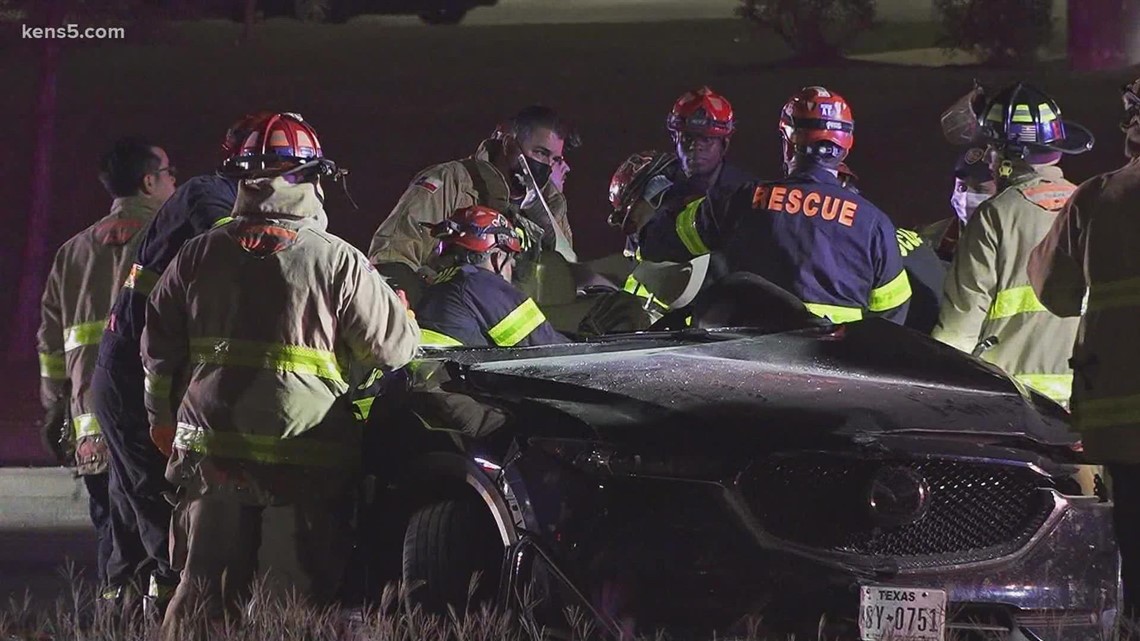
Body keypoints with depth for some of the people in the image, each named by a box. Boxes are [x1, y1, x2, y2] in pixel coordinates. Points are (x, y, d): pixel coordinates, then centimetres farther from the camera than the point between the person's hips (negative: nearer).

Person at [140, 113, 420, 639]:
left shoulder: (198, 256, 4)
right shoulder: (337, 262, -9)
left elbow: (159, 349, 10)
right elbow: (395, 348, -3)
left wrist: (164, 424, 22)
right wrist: (402, 311, 19)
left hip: (212, 454, 4)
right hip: (305, 459, -4)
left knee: (205, 592, 11)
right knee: (297, 596, 2)